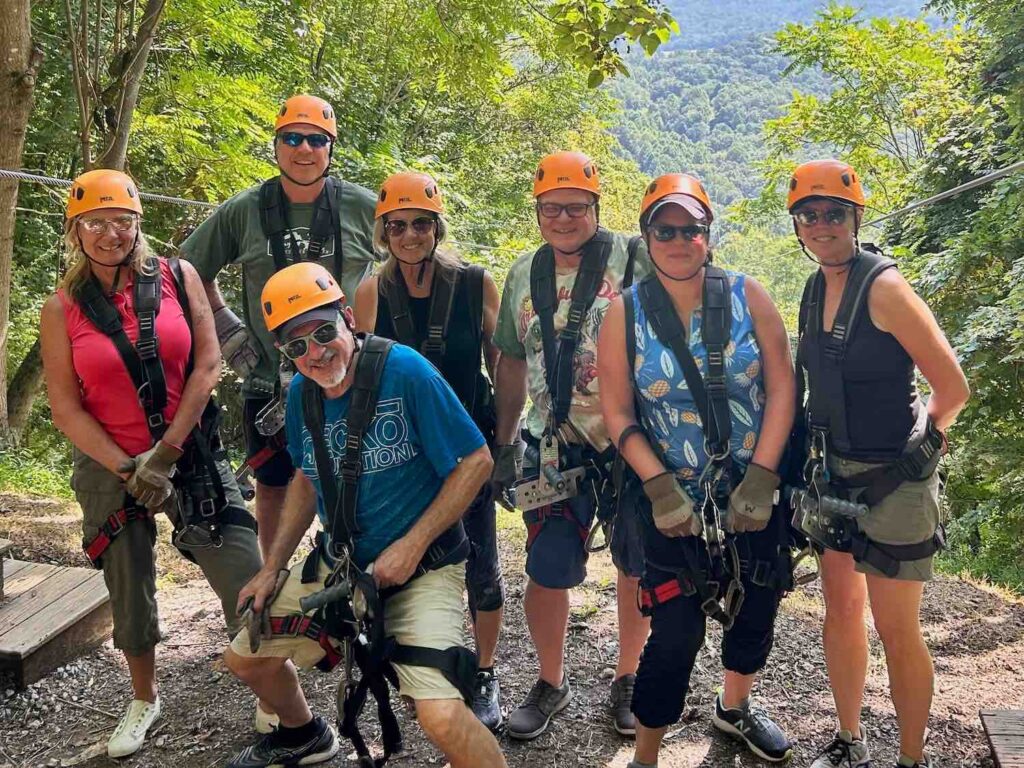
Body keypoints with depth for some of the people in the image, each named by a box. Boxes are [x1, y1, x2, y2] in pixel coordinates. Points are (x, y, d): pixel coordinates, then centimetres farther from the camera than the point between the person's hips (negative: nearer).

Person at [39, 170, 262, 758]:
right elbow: (66, 409, -3)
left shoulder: (178, 278, -2)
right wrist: (128, 469, -12)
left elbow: (207, 366, -6)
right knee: (130, 593, 15)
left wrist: (166, 454, -11)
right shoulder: (63, 309, -1)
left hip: (192, 458, -1)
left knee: (248, 581, -6)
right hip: (111, 468, 1)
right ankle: (145, 699, 39)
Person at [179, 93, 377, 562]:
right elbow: (192, 270, 12)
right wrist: (227, 331, 3)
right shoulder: (242, 211, 1)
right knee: (272, 486, 14)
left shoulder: (364, 208, -3)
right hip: (268, 381, 1)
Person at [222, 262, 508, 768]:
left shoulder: (404, 370, -21)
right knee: (245, 658, 17)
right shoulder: (302, 394, -1)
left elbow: (476, 461, -17)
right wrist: (273, 568, 11)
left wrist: (410, 546, -20)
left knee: (440, 716, -26)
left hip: (420, 568, -7)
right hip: (338, 564, 7)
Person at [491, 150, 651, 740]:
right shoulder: (524, 275, 8)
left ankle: (629, 679, 31)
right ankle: (551, 683, 23)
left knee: (638, 565, 10)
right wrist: (503, 444, 13)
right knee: (548, 570, 0)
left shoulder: (634, 259, -5)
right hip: (559, 445, 3)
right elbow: (513, 362, 15)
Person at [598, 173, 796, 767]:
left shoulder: (747, 296, -3)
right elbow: (618, 413, -4)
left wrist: (760, 479, -12)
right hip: (675, 504, -2)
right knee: (676, 634, -3)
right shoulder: (626, 313, -5)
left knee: (756, 613, 18)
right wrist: (660, 487, -15)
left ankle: (735, 707, 47)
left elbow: (781, 389, -4)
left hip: (758, 496, 3)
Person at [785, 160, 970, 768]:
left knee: (897, 631, 3)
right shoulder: (816, 290, 5)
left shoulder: (883, 286, -18)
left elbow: (953, 388, -16)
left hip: (893, 482, -7)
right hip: (835, 473, 7)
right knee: (841, 610, 16)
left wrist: (919, 445, -3)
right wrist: (819, 457, 14)